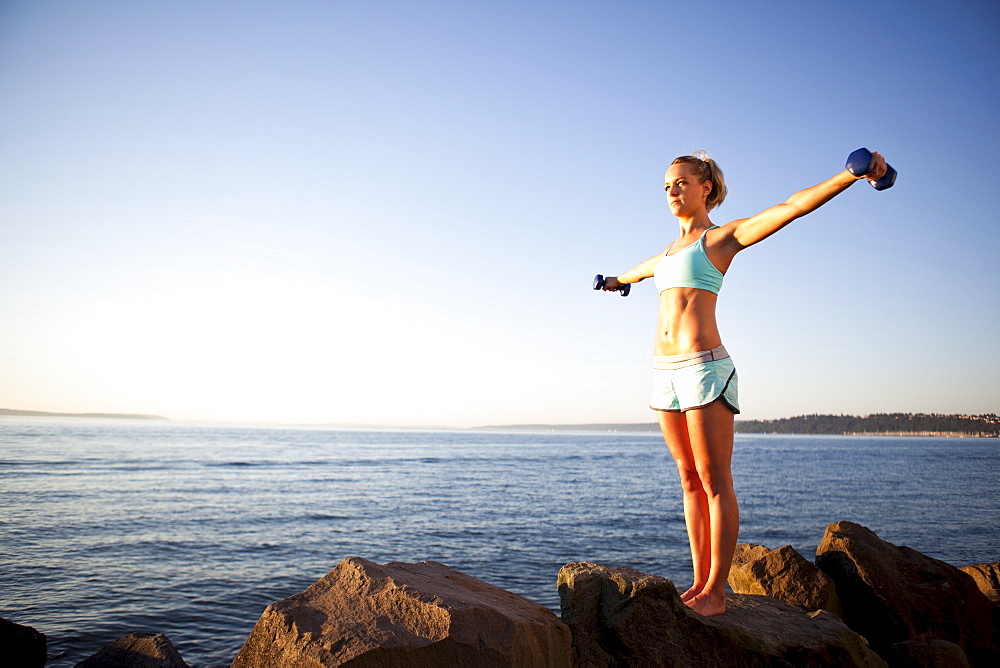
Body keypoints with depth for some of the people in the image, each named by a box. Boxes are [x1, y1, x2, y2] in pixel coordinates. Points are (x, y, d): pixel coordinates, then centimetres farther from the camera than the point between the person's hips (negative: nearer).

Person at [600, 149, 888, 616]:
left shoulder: (724, 237, 2)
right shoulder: (670, 251, 21)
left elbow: (791, 207, -10)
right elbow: (641, 269, 44)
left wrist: (852, 175, -22)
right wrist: (617, 281, 64)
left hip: (704, 367, -7)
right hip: (665, 370, 7)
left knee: (715, 482, -2)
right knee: (689, 480, 9)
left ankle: (715, 592, 5)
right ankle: (700, 580, 17)